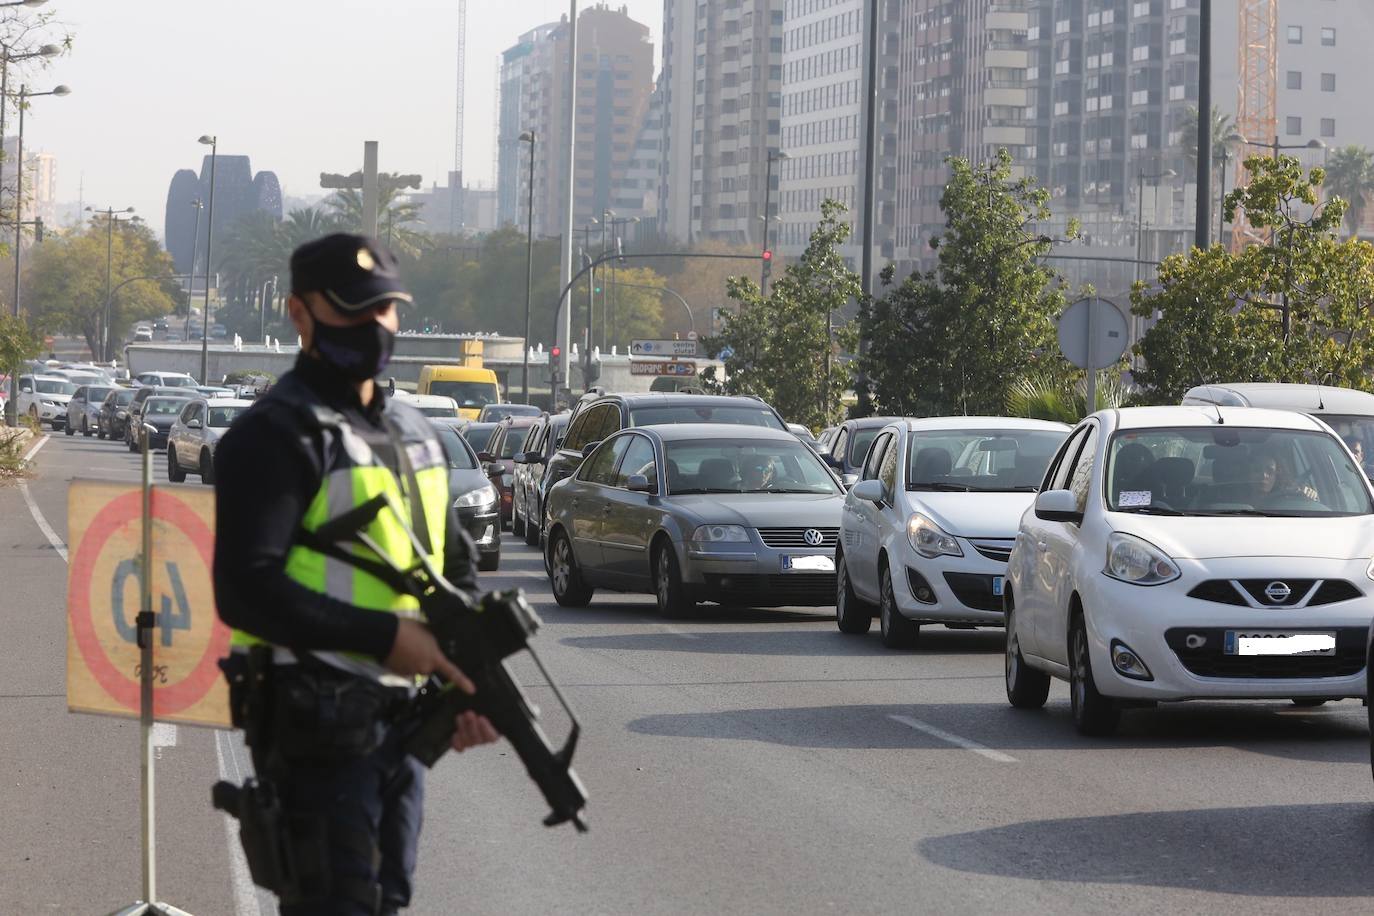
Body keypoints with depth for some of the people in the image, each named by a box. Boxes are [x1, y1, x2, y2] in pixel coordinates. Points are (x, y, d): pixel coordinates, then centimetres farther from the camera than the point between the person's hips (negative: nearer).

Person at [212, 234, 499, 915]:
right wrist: (384, 636, -21)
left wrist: (468, 680, 4)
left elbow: (455, 565, 22)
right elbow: (247, 591, -20)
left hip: (401, 724, 8)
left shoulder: (413, 432, 16)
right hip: (318, 730, -8)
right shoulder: (276, 436, -10)